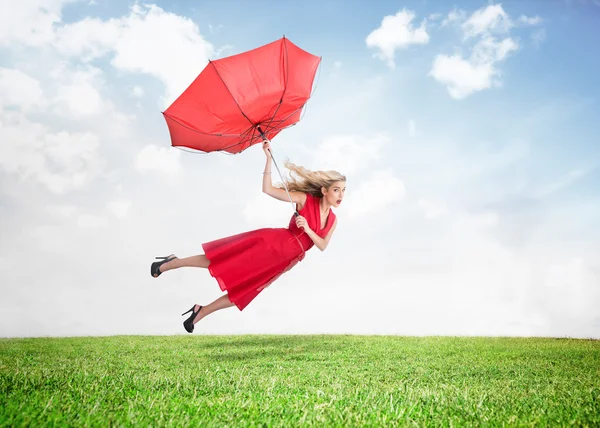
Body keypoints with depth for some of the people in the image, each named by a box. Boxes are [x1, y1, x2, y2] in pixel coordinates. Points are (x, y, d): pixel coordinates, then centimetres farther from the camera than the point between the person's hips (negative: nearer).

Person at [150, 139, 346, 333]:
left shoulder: (333, 220, 5)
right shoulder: (305, 199, -11)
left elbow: (322, 246, -3)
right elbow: (267, 189, -15)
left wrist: (307, 229, -20)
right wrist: (269, 158, -23)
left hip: (281, 262, 5)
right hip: (271, 242, -5)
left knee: (242, 292, 9)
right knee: (222, 261, -8)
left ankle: (200, 312, 24)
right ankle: (172, 263, 13)